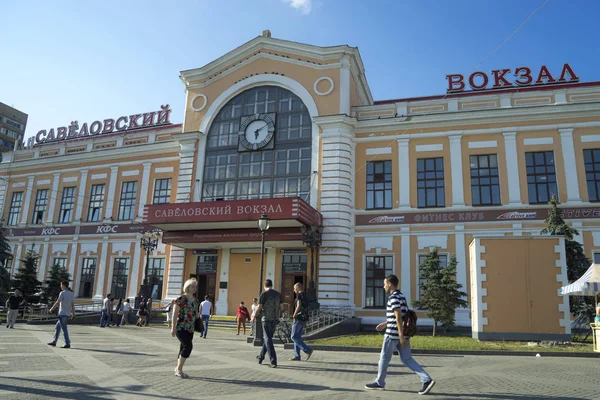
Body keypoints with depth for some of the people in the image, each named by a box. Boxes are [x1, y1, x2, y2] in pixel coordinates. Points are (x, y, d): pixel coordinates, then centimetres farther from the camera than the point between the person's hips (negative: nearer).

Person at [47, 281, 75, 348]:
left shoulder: (62, 293, -12)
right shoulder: (71, 294, 9)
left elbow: (57, 303, -15)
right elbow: (72, 305, 9)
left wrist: (51, 309, 0)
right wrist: (73, 314, 10)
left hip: (62, 314, -8)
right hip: (67, 314, 8)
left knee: (64, 329, -6)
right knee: (57, 327, 19)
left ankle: (67, 344, -7)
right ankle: (54, 342, 24)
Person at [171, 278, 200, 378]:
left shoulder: (195, 300, 11)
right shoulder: (181, 299, -10)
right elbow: (175, 314, -14)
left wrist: (197, 315, 4)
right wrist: (173, 328, -17)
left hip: (190, 328, 7)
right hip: (181, 327, -7)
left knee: (183, 348, 10)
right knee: (188, 346, -16)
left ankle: (178, 369, 22)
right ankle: (179, 369, -4)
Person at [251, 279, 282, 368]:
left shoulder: (263, 294, -8)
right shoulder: (278, 294, 8)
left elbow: (259, 308, -8)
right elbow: (280, 307, 13)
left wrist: (254, 317, 6)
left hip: (267, 319, -6)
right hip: (275, 319, 6)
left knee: (268, 340, -4)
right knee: (267, 338, 18)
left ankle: (273, 362, -11)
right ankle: (261, 357, 31)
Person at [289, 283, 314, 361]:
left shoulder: (299, 295, -10)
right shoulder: (304, 296, 18)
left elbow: (298, 306, -22)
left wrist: (294, 315, -11)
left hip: (299, 318, -10)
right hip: (303, 319, 10)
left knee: (294, 337, -7)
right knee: (297, 337, 11)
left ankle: (308, 350, -14)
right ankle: (297, 356, 10)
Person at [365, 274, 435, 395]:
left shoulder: (394, 297, -15)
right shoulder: (401, 296, 15)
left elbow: (398, 317, -22)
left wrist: (401, 336, -23)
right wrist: (385, 324, 27)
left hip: (393, 333, -9)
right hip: (402, 333, 9)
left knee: (384, 358, 7)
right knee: (407, 359, 9)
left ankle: (379, 382, 20)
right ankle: (427, 380, -1)